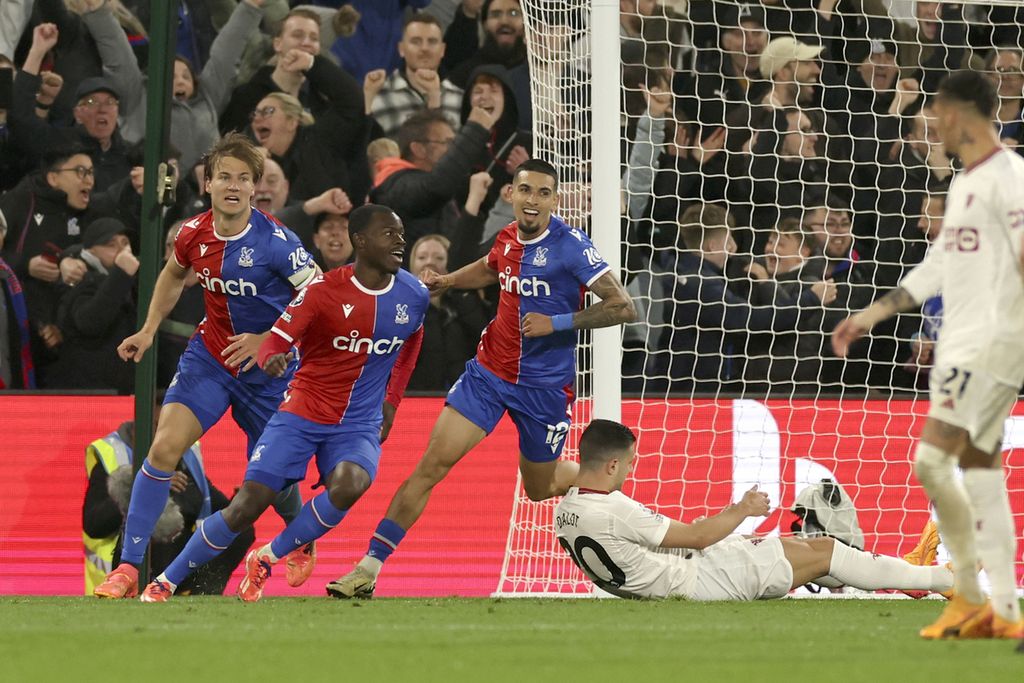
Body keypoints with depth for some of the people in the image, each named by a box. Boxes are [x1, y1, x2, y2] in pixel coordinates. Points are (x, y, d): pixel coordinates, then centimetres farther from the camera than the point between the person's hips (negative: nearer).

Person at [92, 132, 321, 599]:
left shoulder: (274, 241, -22)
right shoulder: (194, 234, -7)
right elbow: (174, 274, 18)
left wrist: (267, 340, -27)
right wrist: (149, 330, 10)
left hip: (268, 366, -3)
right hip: (209, 355, 3)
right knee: (164, 447, -14)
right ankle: (128, 568, -12)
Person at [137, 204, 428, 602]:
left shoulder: (414, 296, -1)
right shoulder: (325, 290, -13)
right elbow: (277, 339, -15)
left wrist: (391, 403, 18)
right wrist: (271, 358, -40)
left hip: (359, 426, 2)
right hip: (302, 414, -2)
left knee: (349, 484, -31)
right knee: (248, 505, -12)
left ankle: (265, 559, -8)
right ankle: (166, 581, 6)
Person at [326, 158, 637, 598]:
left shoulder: (571, 248, -16)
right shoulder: (508, 238, 2)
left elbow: (623, 307, -19)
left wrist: (556, 322, -22)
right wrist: (446, 281, 11)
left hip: (545, 385, -4)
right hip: (489, 371, 4)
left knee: (540, 488, 14)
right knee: (432, 463, -8)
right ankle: (370, 567, -9)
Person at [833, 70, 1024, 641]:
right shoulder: (966, 183, 19)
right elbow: (939, 267, 26)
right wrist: (872, 315, 27)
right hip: (960, 346, 10)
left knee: (932, 459, -16)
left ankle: (969, 593, -8)